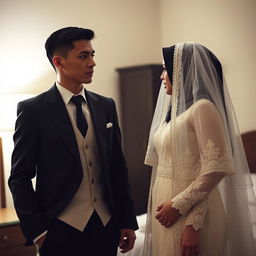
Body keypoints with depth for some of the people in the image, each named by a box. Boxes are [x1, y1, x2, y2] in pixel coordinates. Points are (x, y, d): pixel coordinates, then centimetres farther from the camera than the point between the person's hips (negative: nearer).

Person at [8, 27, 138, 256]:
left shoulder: (106, 106, 7)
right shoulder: (33, 110, -7)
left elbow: (118, 167, 9)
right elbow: (20, 177, -5)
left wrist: (127, 221, 8)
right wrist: (37, 231, -8)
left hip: (107, 226, 4)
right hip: (61, 230, -4)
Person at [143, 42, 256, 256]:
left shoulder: (202, 108, -12)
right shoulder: (174, 110, 13)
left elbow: (216, 168, -19)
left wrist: (179, 205, -17)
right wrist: (166, 204, 12)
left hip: (189, 210, -8)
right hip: (167, 204, 8)